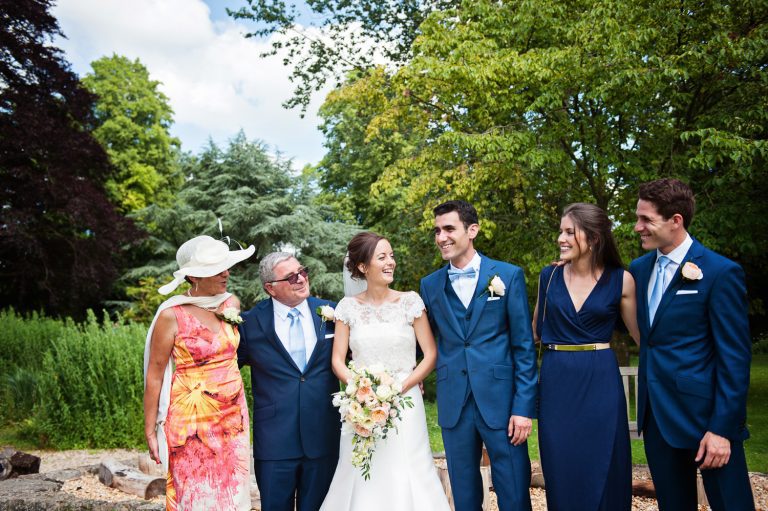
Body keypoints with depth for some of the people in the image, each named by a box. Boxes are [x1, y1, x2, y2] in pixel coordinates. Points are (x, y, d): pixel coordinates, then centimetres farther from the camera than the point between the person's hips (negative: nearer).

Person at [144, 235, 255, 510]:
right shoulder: (171, 315, -12)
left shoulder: (232, 303, 1)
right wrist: (150, 431, -5)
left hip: (233, 416, 4)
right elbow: (154, 376, -6)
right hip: (192, 420, -4)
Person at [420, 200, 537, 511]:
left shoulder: (509, 275, -1)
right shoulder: (430, 285, 7)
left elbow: (524, 346, -3)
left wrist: (523, 406, -7)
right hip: (453, 404, 3)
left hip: (501, 400, -2)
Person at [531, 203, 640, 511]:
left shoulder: (621, 280, -3)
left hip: (600, 382, -2)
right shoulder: (549, 276, 4)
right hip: (555, 381, 2)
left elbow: (643, 334, 2)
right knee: (561, 472, 9)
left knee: (602, 472, 7)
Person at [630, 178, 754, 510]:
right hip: (656, 414, 6)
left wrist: (723, 428, -16)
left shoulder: (721, 273, -12)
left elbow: (735, 357, -13)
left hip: (703, 412, -6)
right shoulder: (639, 268, 7)